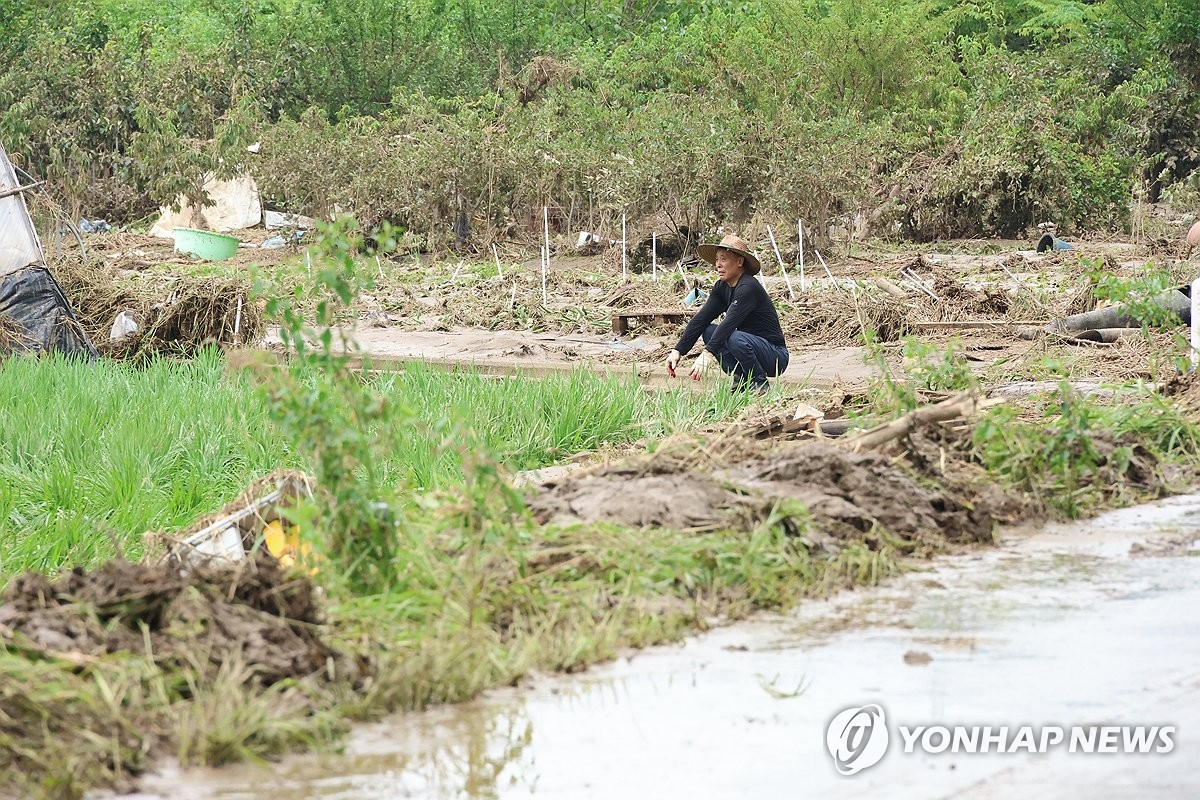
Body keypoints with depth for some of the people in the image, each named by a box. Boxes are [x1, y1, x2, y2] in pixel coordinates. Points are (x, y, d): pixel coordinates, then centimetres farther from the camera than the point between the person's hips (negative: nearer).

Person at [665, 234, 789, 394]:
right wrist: (678, 351, -12)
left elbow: (729, 324, -34)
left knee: (736, 338, -34)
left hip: (775, 356, -8)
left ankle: (760, 384, -12)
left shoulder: (748, 288, -23)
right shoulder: (722, 288, 3)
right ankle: (741, 379, -1)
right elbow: (701, 319, -3)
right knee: (709, 330, -5)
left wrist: (707, 355, -43)